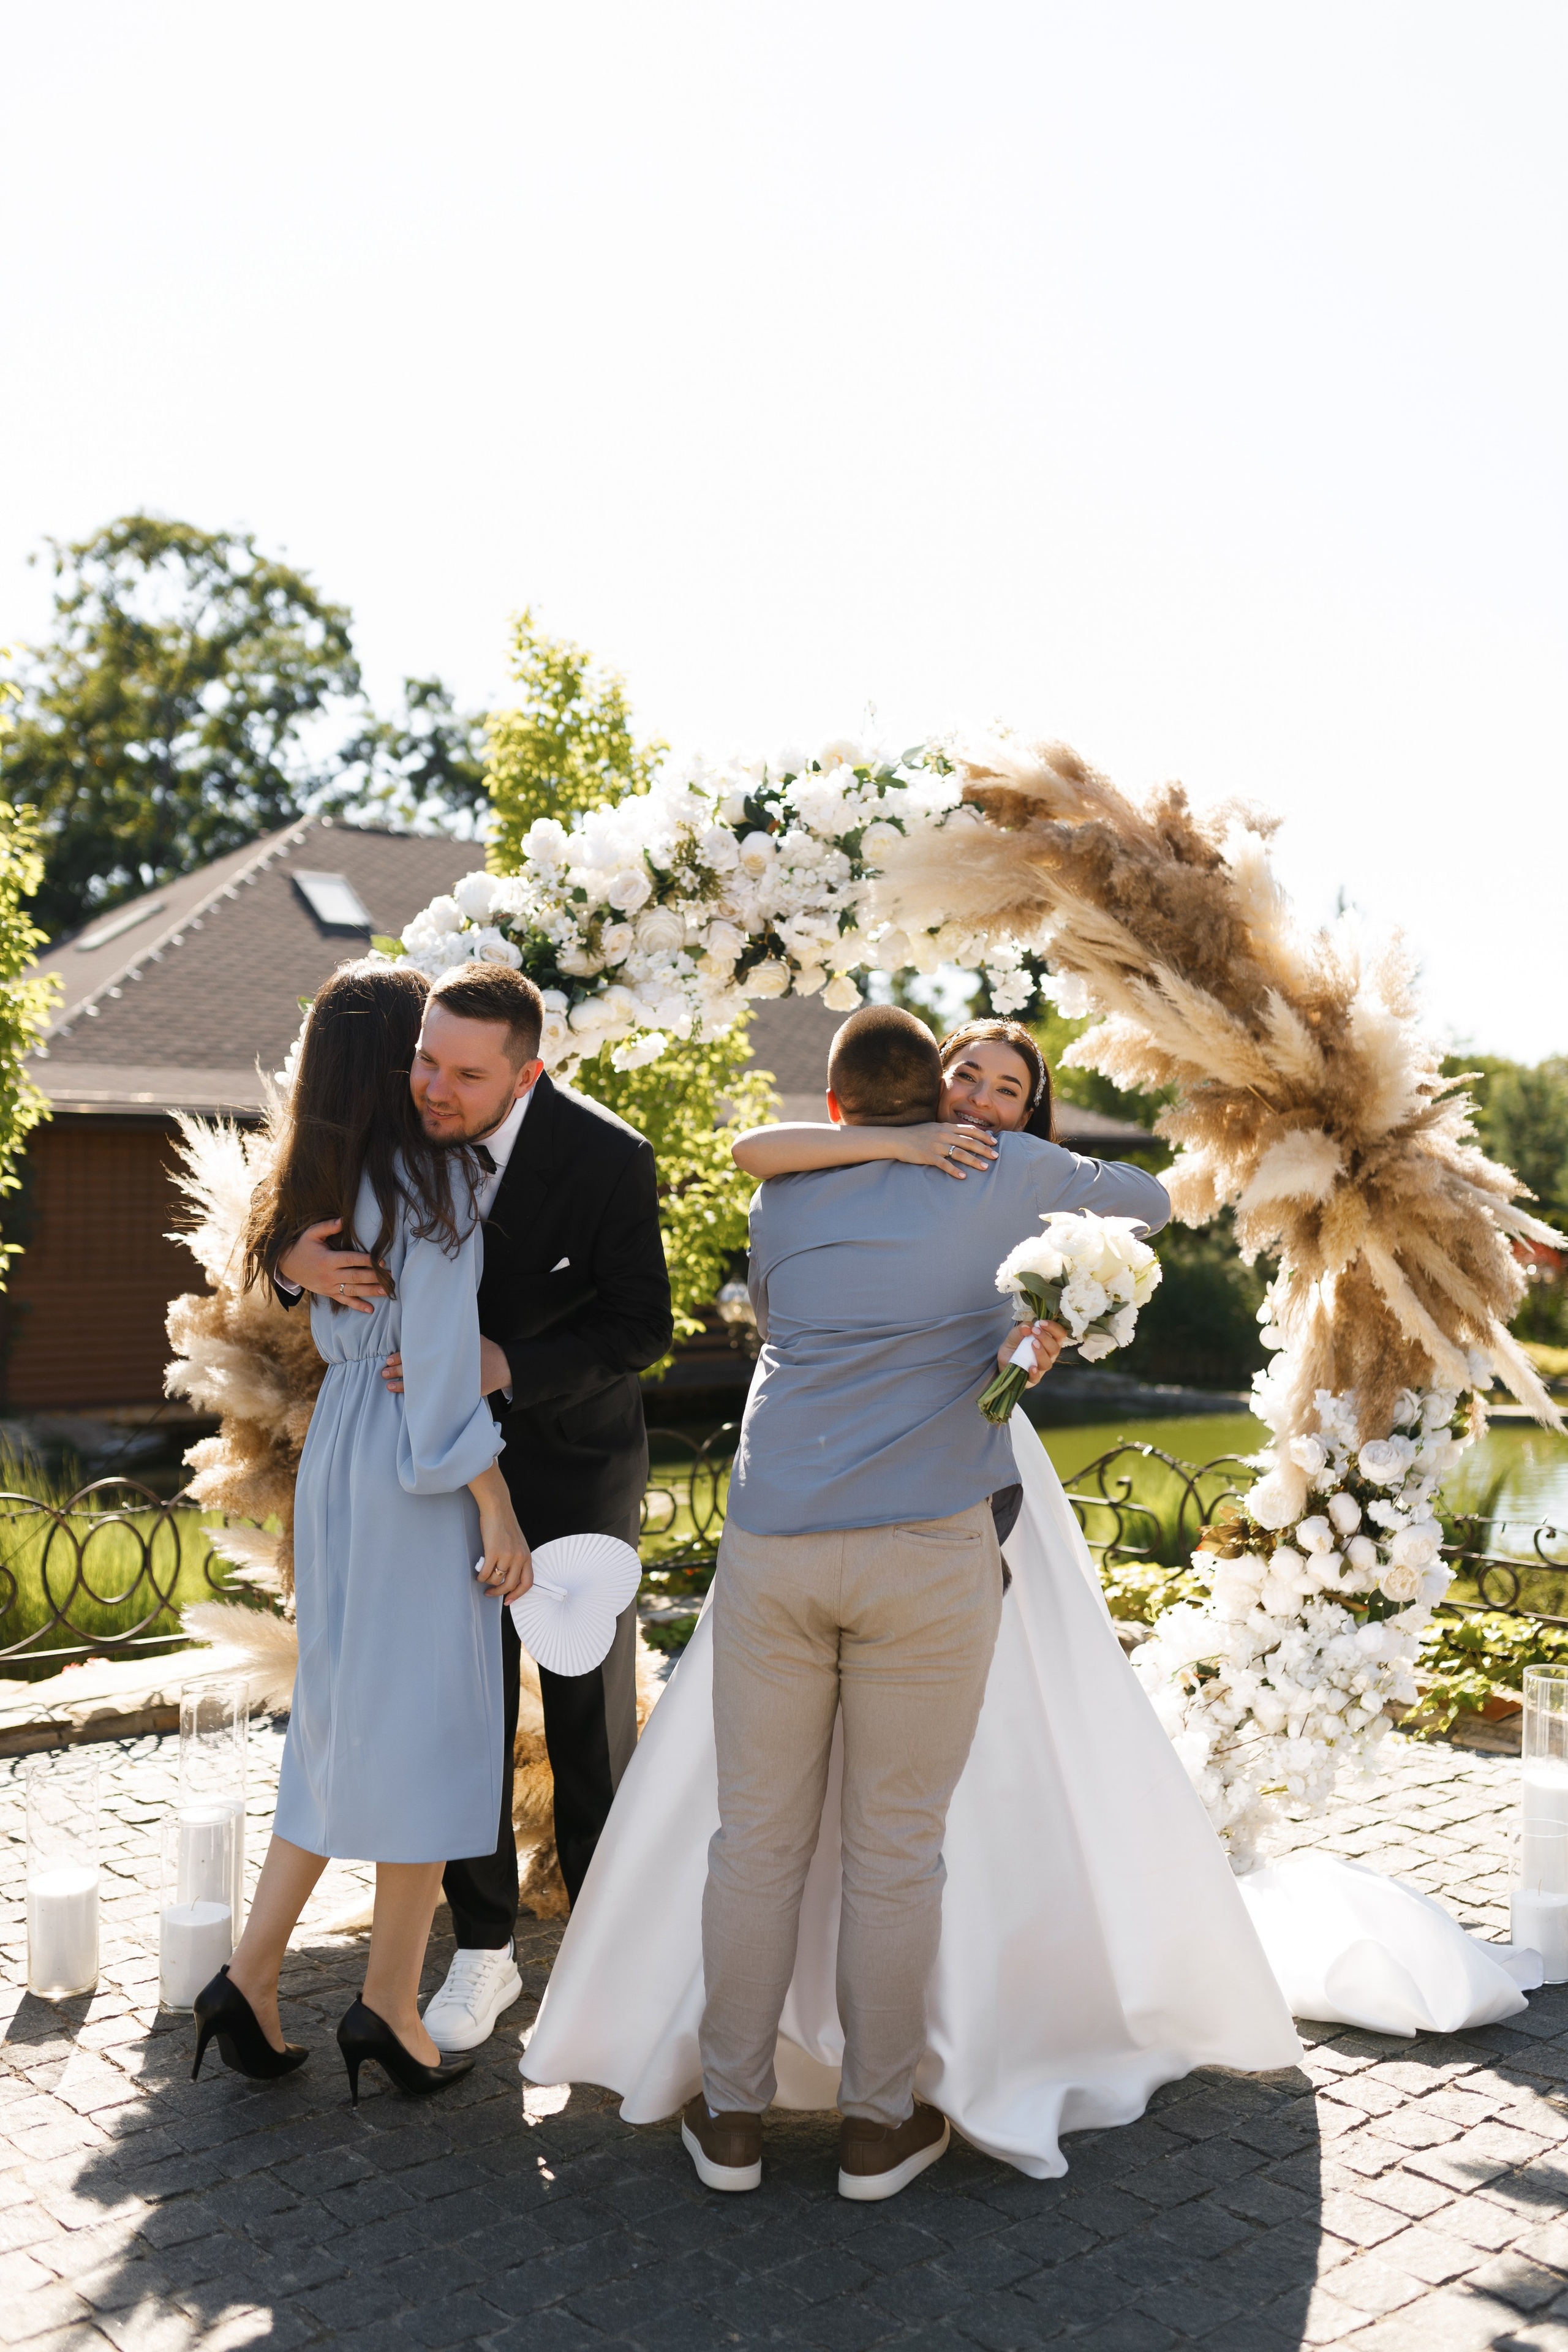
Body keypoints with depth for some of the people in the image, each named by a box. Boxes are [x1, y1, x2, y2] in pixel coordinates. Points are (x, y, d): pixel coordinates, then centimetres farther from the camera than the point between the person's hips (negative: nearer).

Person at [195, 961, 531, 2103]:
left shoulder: (320, 1183, 10)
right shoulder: (434, 1175, -14)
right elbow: (440, 1355, -18)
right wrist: (496, 1505, -15)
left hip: (337, 1452, 8)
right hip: (415, 1466, -8)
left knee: (341, 1715, 15)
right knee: (422, 1717, 3)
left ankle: (251, 1975, 18)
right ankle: (389, 2000, 12)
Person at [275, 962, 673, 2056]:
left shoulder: (609, 1158, -24)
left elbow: (643, 1328, -17)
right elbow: (291, 1214, 0)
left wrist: (507, 1364, -31)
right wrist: (298, 1259, -25)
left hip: (578, 1456, -3)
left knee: (592, 1710, 9)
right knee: (464, 1707, 8)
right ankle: (485, 1948, 24)